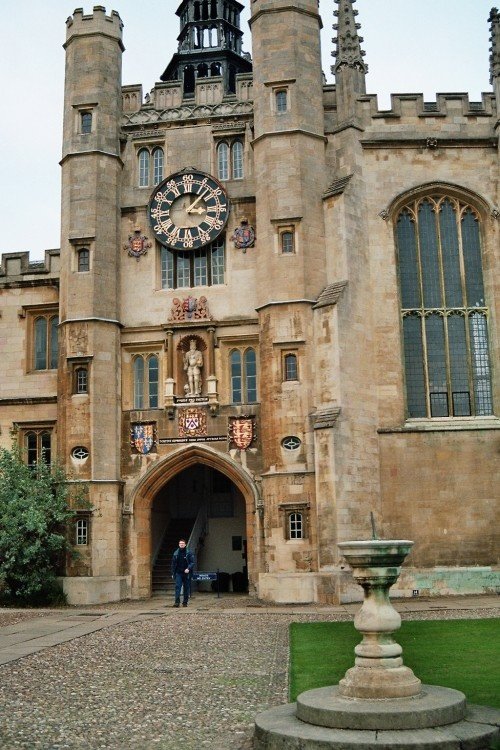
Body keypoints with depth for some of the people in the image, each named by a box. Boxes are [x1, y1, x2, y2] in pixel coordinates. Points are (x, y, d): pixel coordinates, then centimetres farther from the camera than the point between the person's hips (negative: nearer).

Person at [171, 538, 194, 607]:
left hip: (186, 573, -1)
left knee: (186, 588, 5)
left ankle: (185, 602, 13)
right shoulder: (176, 553, 6)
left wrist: (188, 569, -20)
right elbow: (173, 564, 12)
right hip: (178, 573, 1)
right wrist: (173, 573, 10)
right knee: (177, 587, -10)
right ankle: (177, 602, -13)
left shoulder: (189, 553, -1)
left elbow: (192, 562, -4)